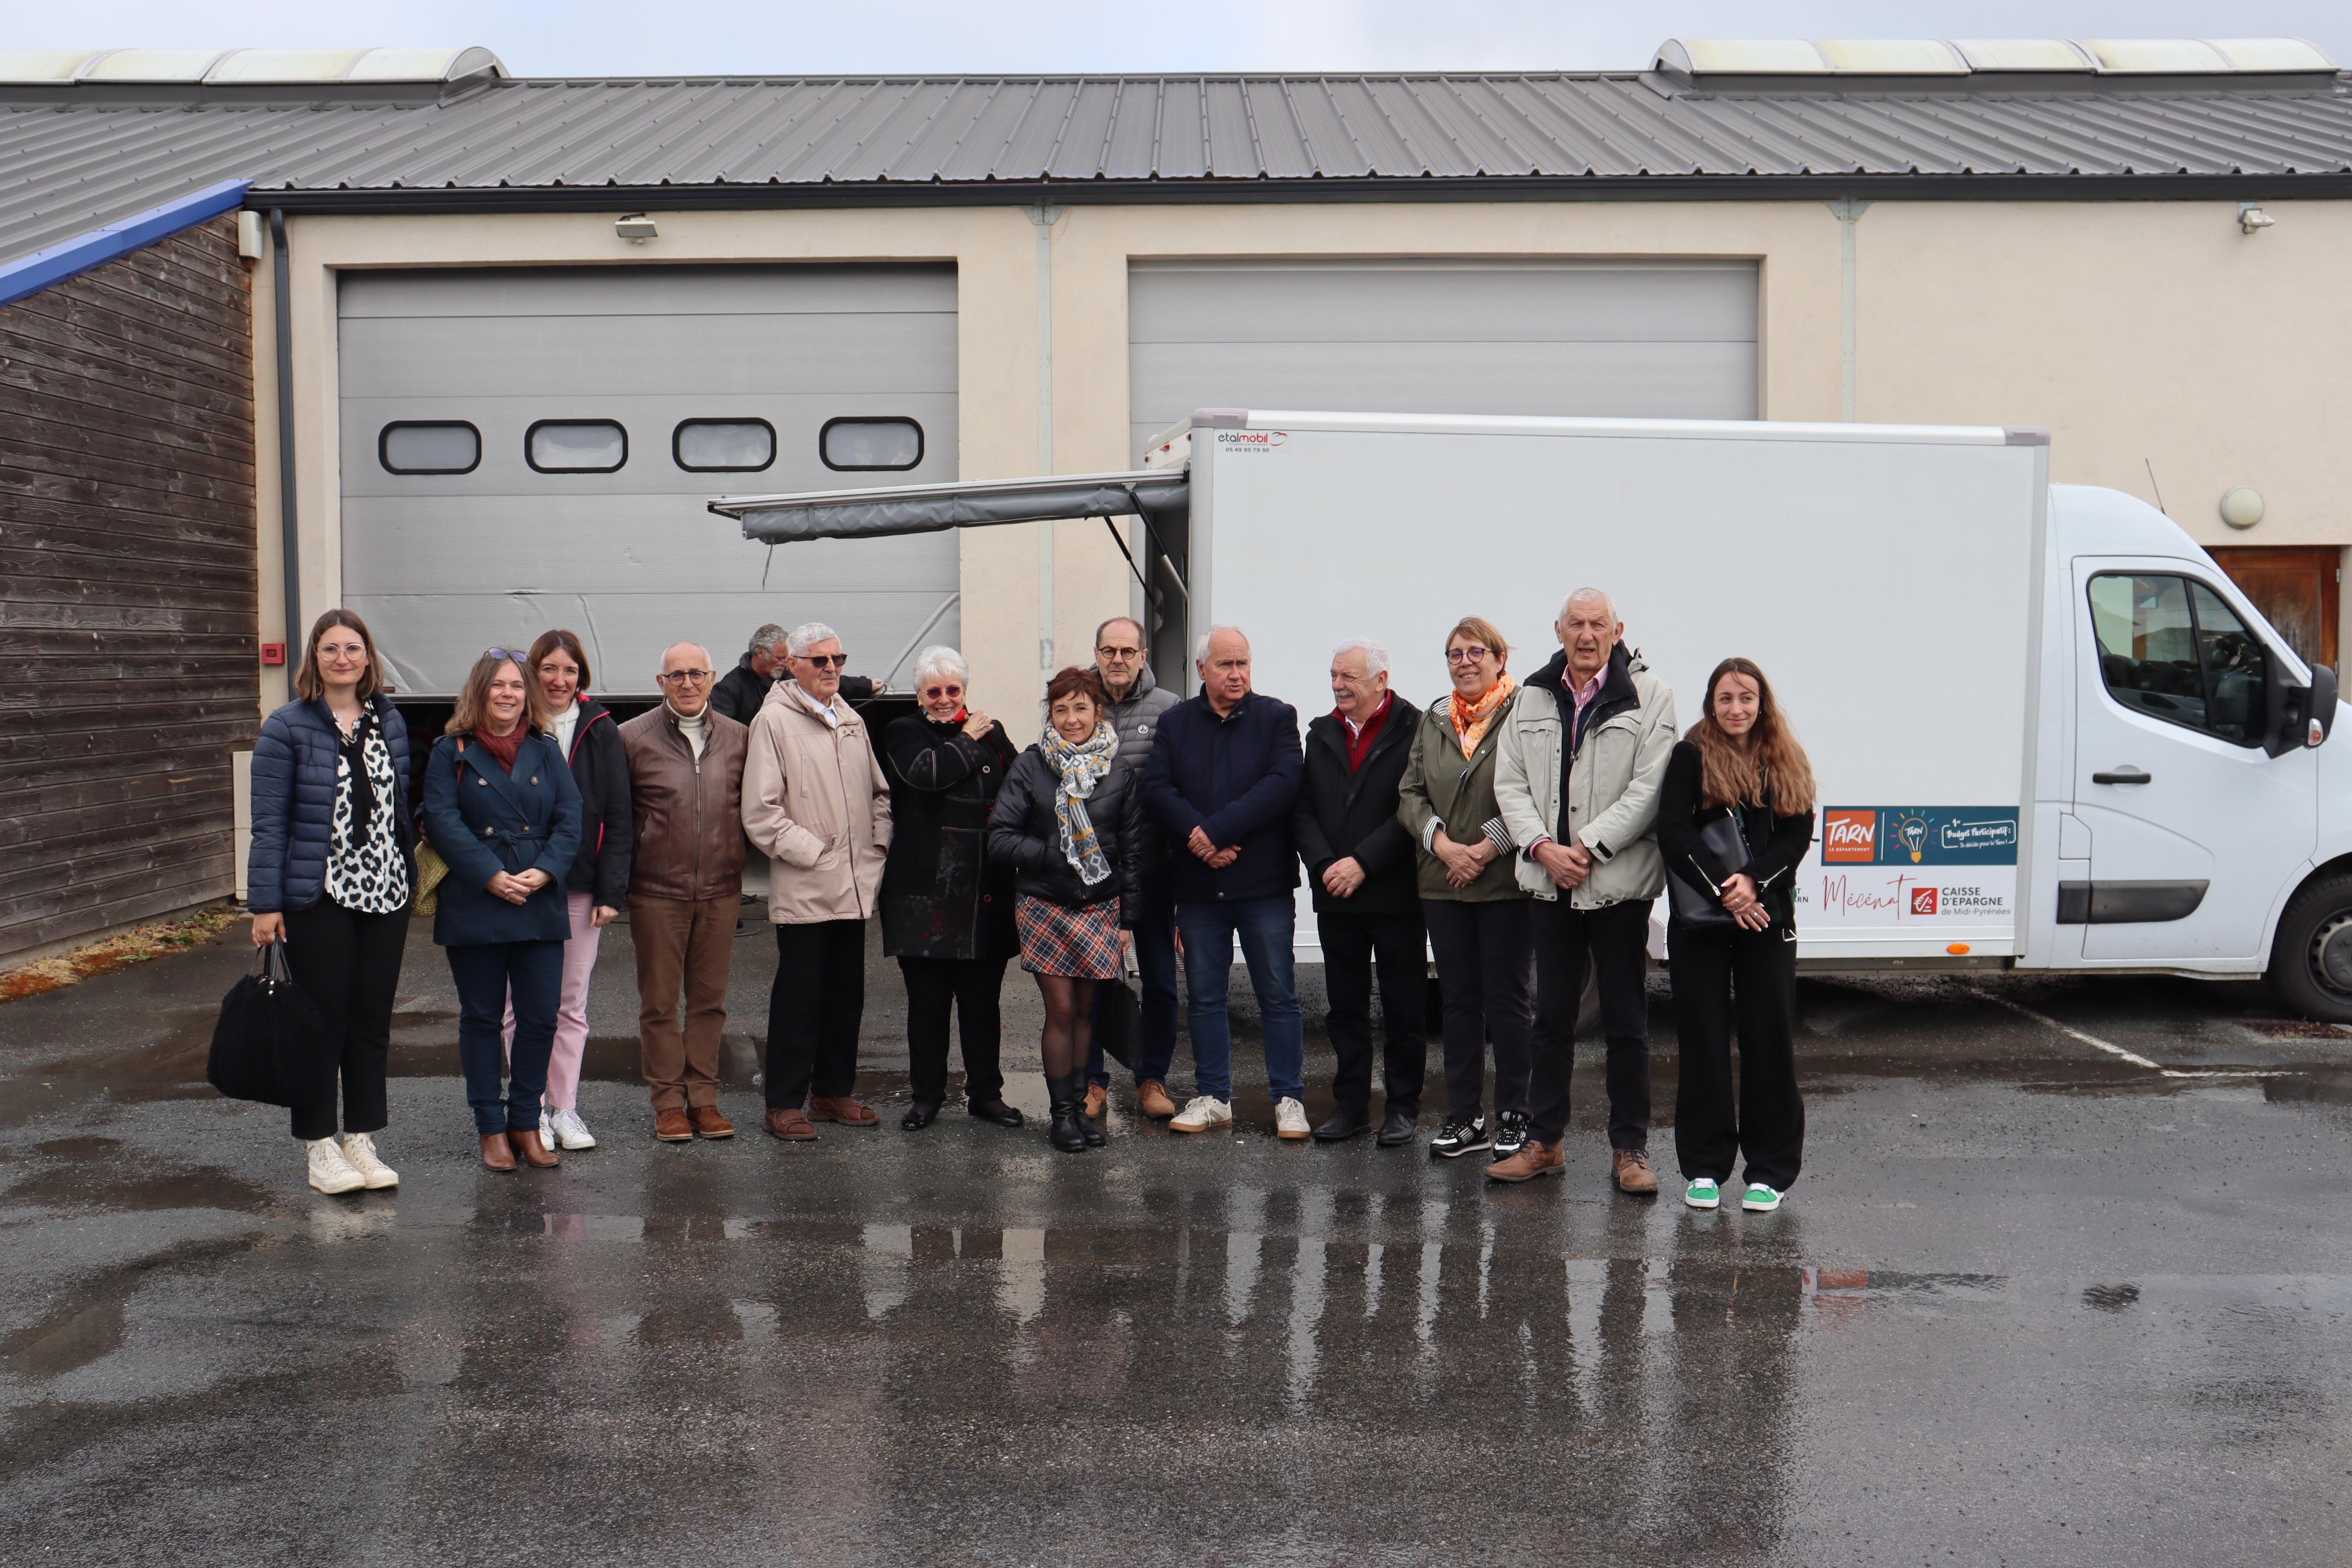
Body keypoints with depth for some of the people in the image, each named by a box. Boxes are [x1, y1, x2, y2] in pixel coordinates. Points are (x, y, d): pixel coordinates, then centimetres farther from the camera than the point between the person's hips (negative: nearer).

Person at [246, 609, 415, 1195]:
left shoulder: (389, 721, 9)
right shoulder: (288, 728, -4)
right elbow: (269, 822, -6)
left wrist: (408, 878, 9)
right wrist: (265, 903, -10)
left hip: (386, 894, 4)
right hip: (319, 898, -4)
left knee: (373, 1020, 8)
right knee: (323, 1021, 1)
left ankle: (361, 1139, 19)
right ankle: (318, 1146, 13)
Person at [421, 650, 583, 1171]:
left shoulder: (545, 751, 11)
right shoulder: (451, 752, 2)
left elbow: (570, 818, 5)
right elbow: (442, 820, -7)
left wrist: (545, 871, -11)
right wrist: (491, 875, -16)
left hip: (541, 907, 3)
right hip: (474, 907, -3)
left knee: (540, 1019, 2)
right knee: (481, 1020, 5)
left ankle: (525, 1124, 16)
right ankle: (491, 1129, 14)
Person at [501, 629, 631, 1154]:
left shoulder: (600, 731, 4)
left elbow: (617, 816, 2)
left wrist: (611, 890, -4)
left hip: (580, 887, 1)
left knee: (572, 1003, 7)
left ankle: (565, 1108, 16)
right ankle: (532, 1111, 12)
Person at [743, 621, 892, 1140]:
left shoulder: (852, 721, 16)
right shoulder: (773, 721, -6)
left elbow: (878, 793, 24)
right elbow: (761, 813, -11)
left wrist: (877, 845, 8)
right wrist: (814, 854, -12)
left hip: (854, 888, 7)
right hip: (803, 891, -7)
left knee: (847, 995, 13)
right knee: (798, 998, -1)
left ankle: (833, 1091, 25)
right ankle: (785, 1102, 9)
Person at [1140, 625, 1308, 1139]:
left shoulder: (1277, 717, 2)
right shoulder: (1174, 723, 10)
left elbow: (1282, 785, -12)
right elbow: (1156, 789, -1)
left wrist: (1217, 831, -18)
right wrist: (1197, 837, -17)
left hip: (1264, 883, -3)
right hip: (1198, 883, 3)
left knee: (1278, 995, 1)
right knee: (1203, 996, 9)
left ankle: (1288, 1098, 11)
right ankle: (1213, 1097, 20)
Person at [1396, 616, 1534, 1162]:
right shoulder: (1433, 721, 13)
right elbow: (1410, 794, 8)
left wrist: (1488, 848, -15)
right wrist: (1443, 844, -7)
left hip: (1505, 880, -5)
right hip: (1442, 882, 5)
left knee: (1507, 998, 1)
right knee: (1458, 999, 9)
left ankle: (1513, 1116, 12)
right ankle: (1464, 1117, 16)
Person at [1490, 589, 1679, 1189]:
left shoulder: (1650, 696, -3)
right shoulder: (1532, 699, 10)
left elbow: (1649, 790, -9)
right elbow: (1510, 783, 8)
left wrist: (1587, 848, -15)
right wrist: (1542, 846, -8)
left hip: (1620, 882, -4)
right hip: (1549, 882, 4)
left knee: (1626, 1022, 3)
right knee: (1552, 1017, 11)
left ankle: (1629, 1148, 12)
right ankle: (1545, 1140, 21)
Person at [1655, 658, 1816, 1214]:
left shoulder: (1787, 763, 10)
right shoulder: (1691, 756, 2)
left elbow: (1798, 834, 0)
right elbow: (1674, 832, -8)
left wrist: (1753, 880, -16)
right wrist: (1721, 888, -17)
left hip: (1767, 918, 2)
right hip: (1699, 920, -1)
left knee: (1769, 1041, 2)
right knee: (1703, 1041, 2)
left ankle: (1771, 1169, 11)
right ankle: (1705, 1167, 11)